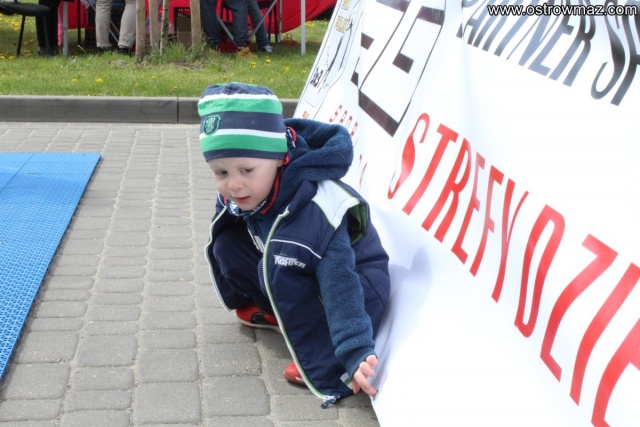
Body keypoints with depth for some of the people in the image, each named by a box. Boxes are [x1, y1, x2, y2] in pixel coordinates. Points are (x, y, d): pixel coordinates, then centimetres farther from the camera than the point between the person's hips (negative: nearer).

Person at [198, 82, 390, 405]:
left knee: (279, 265, -35)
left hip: (356, 276, -8)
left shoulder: (316, 210, -38)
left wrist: (356, 354, -47)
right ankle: (276, 313, 13)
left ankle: (324, 364, -25)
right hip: (301, 274, 8)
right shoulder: (238, 192, -17)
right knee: (227, 245, -4)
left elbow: (340, 286, -42)